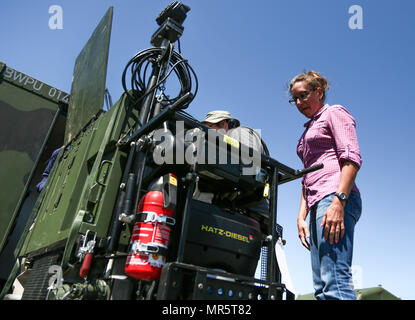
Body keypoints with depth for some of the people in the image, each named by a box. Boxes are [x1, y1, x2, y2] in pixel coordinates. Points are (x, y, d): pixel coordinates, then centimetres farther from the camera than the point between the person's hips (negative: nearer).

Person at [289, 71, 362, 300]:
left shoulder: (334, 113, 8)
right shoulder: (308, 131, 31)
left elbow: (352, 157, -8)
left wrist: (338, 202, -21)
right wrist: (301, 215, 17)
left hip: (335, 196, -8)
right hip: (317, 204, 8)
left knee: (335, 282, -19)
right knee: (321, 287, 2)